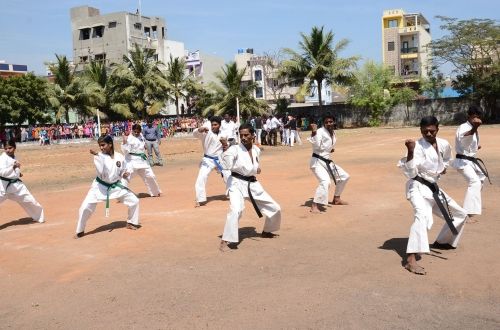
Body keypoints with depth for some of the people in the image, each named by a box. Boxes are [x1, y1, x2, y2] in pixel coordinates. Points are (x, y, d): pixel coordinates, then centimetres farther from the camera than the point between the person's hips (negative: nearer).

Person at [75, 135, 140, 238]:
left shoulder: (119, 156, -7)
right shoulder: (99, 156, -15)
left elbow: (123, 171, 7)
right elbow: (101, 172, -31)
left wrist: (125, 175, -16)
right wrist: (97, 156, -38)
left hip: (116, 186, 3)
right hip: (100, 186, -3)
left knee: (134, 201, 3)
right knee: (85, 207, -13)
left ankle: (131, 223, 29)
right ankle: (80, 231, 10)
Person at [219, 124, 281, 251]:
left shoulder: (256, 150, 4)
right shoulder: (234, 149, -13)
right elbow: (227, 165, -28)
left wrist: (254, 169, -3)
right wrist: (225, 150, -38)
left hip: (252, 184, 6)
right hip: (237, 184, -6)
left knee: (275, 208, 12)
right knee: (236, 210, -33)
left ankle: (266, 231, 38)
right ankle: (225, 241, -19)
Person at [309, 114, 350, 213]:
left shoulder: (333, 134, 11)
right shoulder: (320, 131, -15)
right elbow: (316, 145, -30)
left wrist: (332, 149, 7)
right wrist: (314, 133, -41)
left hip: (327, 161, 9)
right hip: (317, 161, -9)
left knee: (344, 176, 19)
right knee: (325, 181, -31)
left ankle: (336, 199, 35)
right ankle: (314, 205, -22)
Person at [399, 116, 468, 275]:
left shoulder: (444, 144, 2)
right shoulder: (418, 146, -17)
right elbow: (411, 173, -26)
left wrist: (443, 167, 11)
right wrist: (410, 151, -34)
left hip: (434, 188, 8)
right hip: (418, 187, -8)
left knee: (460, 214, 20)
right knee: (422, 216, -36)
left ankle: (441, 242, 41)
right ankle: (411, 260, -42)